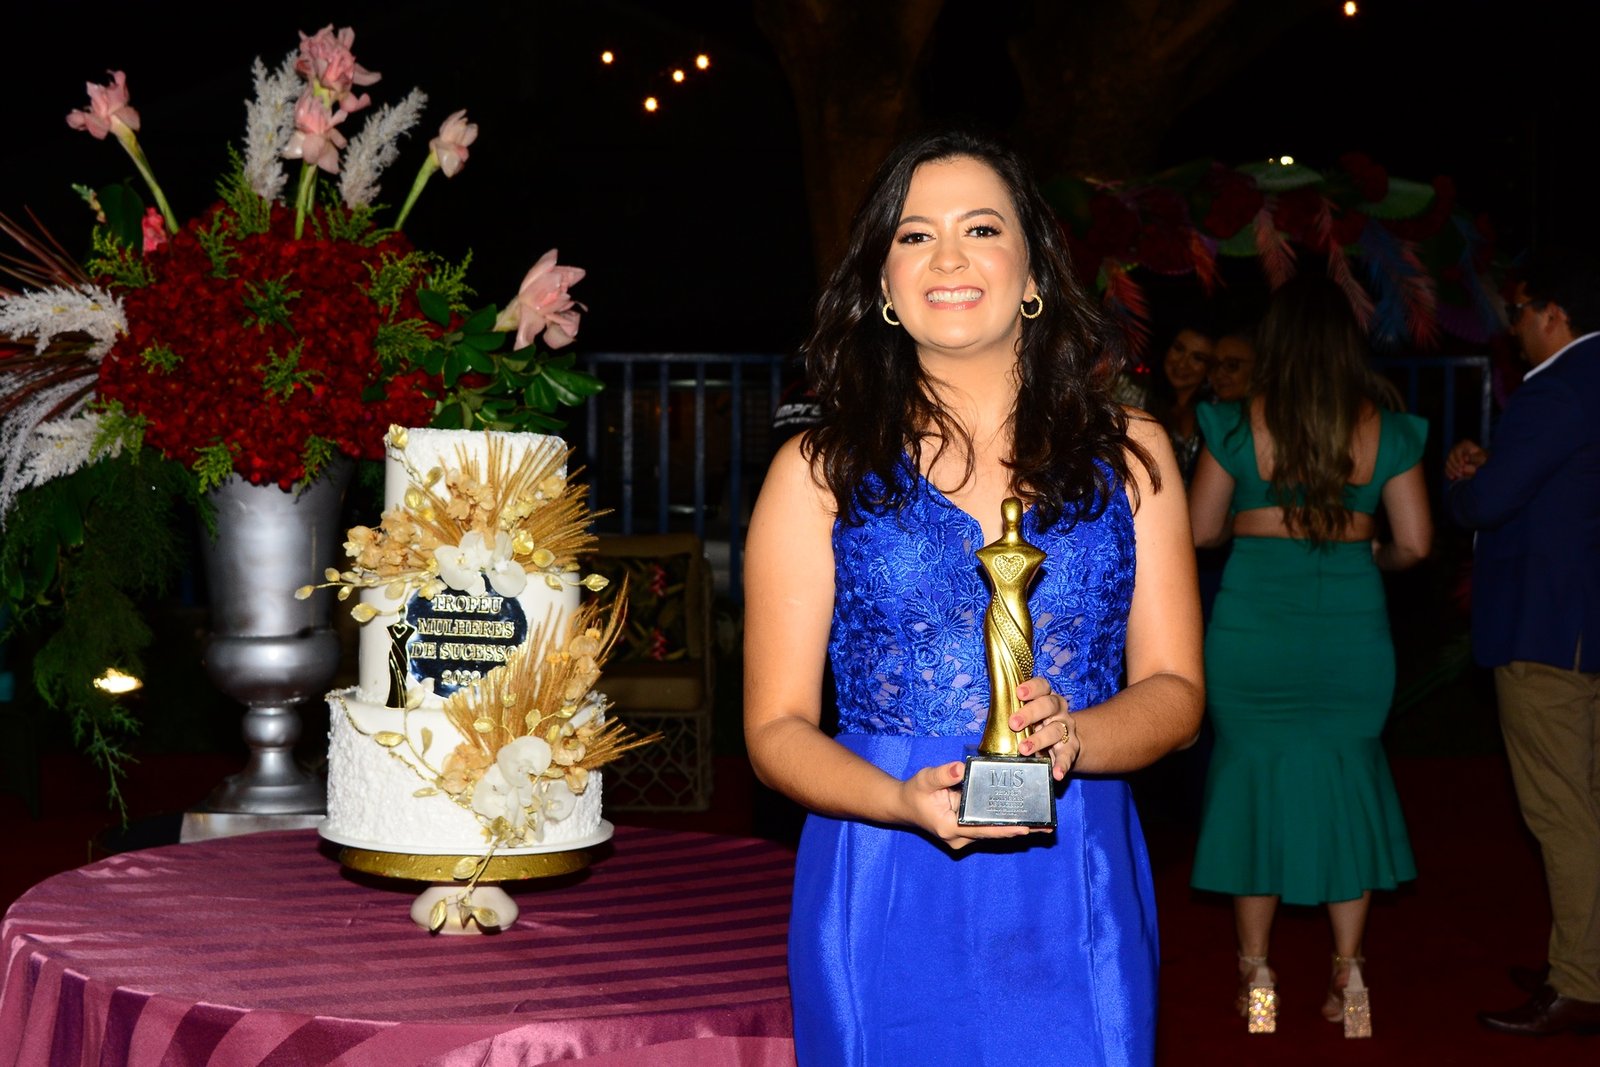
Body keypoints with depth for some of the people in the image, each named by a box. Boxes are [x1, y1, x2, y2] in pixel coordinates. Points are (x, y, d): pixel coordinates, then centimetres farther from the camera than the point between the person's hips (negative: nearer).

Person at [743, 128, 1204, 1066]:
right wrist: (905, 802, -19)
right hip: (886, 907, -1)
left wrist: (1073, 736, -17)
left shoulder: (1127, 454, 8)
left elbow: (1174, 689, 5)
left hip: (1078, 904, 1)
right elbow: (778, 727, 0)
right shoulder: (820, 474, 3)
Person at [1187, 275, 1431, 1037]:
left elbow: (1200, 529, 0)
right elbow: (1415, 542, 1)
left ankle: (1255, 976, 15)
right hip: (1352, 625, 1)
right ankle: (1348, 973, 12)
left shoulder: (1241, 424, -5)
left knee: (1253, 774, 10)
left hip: (1254, 622, -1)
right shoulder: (1385, 428, 0)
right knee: (1346, 780, 12)